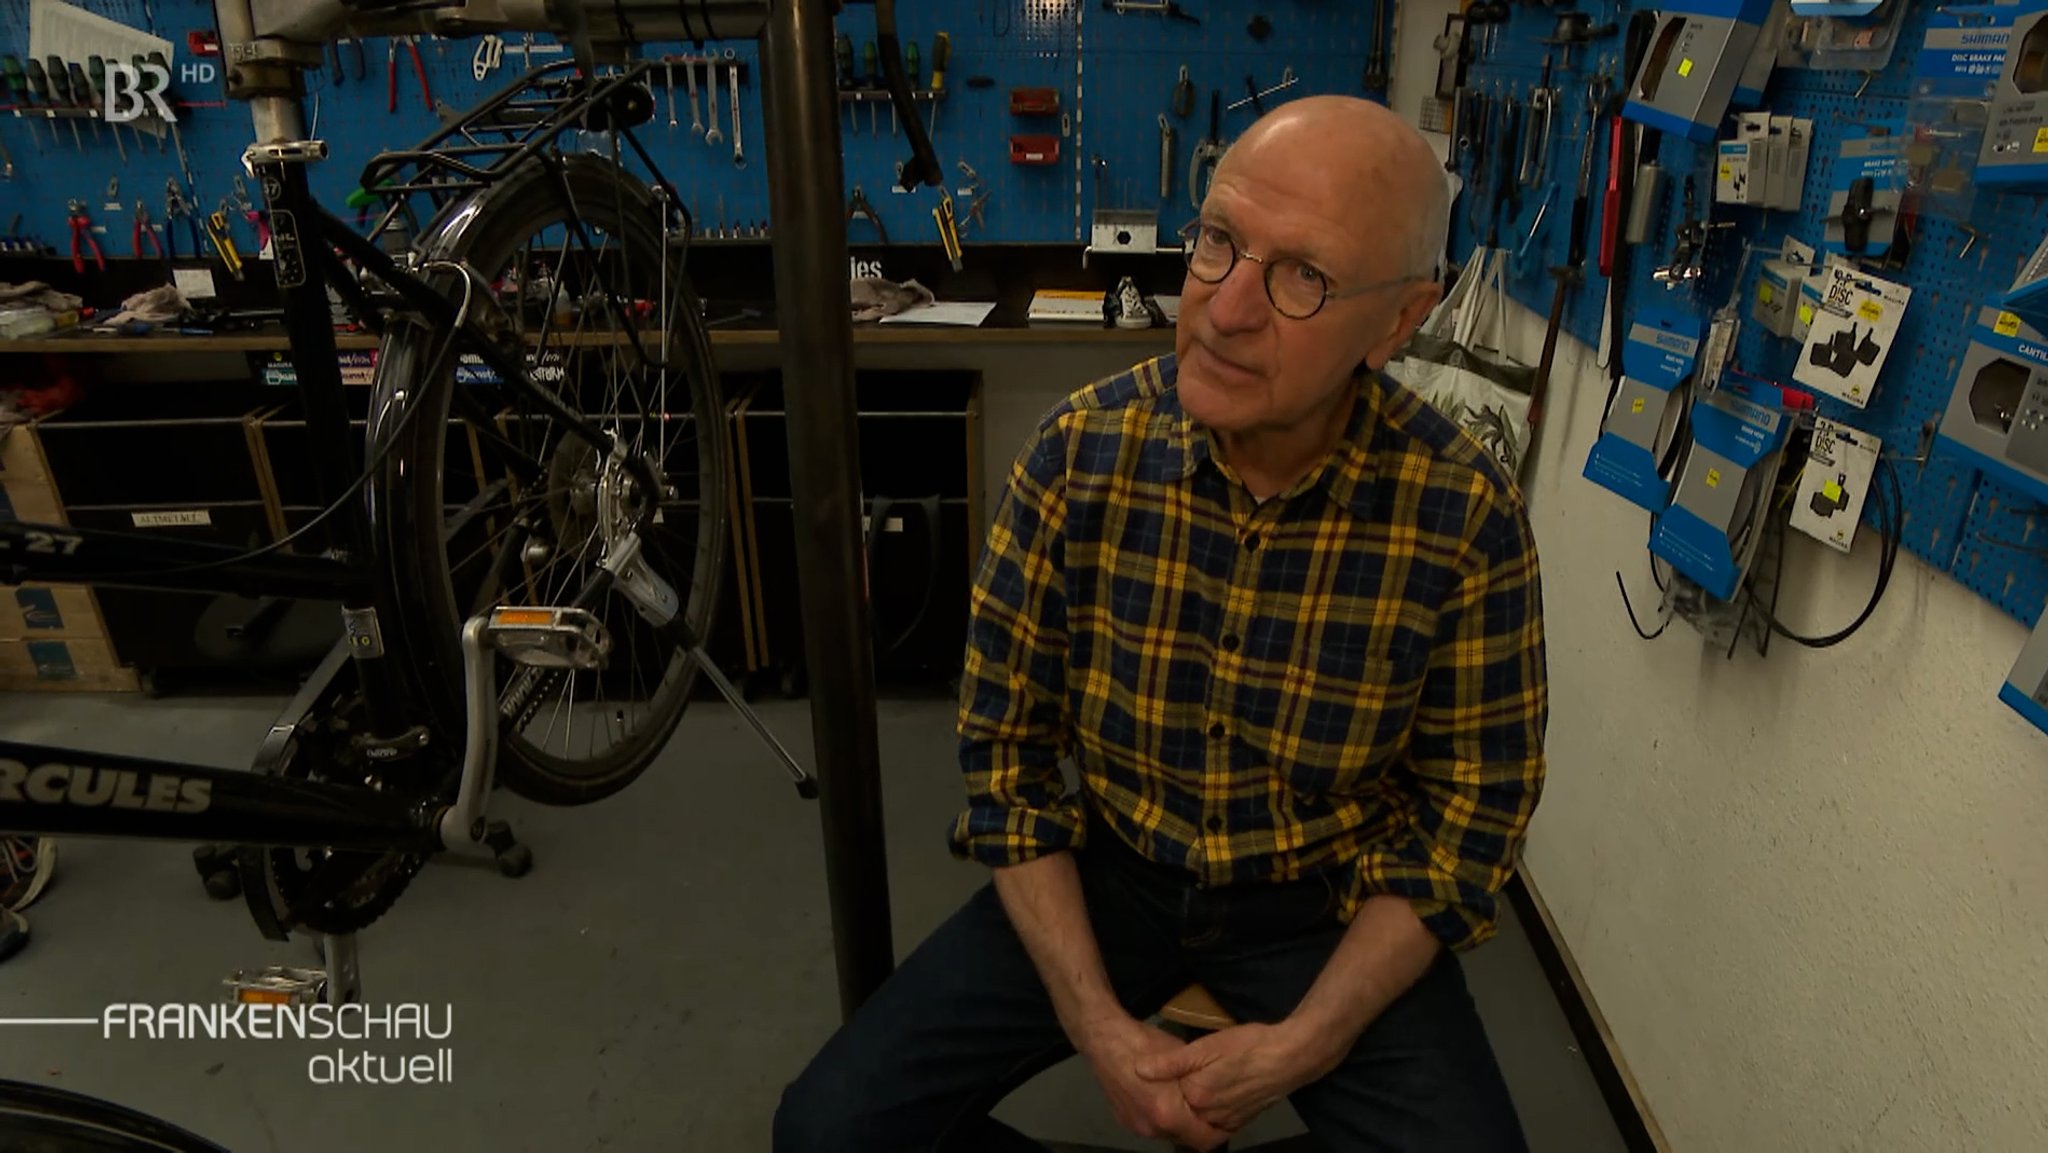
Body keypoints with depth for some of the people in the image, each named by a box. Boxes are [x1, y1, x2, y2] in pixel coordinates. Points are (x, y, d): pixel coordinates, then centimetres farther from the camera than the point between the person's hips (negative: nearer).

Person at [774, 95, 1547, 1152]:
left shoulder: (1466, 519, -18)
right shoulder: (1079, 452, -16)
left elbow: (1471, 813, -7)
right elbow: (1006, 746, -8)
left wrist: (1300, 1046, -15)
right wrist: (1097, 1025, -13)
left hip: (1326, 904, 0)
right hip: (1103, 868, 1)